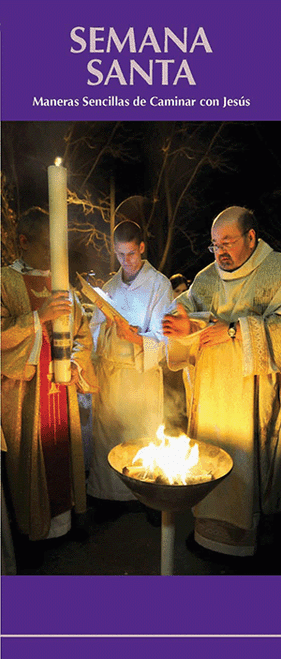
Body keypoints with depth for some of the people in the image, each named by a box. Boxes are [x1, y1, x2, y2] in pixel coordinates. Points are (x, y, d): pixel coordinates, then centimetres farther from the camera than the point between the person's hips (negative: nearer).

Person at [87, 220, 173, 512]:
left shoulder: (159, 284, -4)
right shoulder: (110, 286, 12)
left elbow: (161, 338, -11)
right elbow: (95, 329, 12)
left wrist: (133, 337, -30)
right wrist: (112, 331, -10)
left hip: (143, 371, -4)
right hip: (109, 370, 5)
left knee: (144, 436, 3)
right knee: (107, 432, 9)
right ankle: (110, 491, 25)